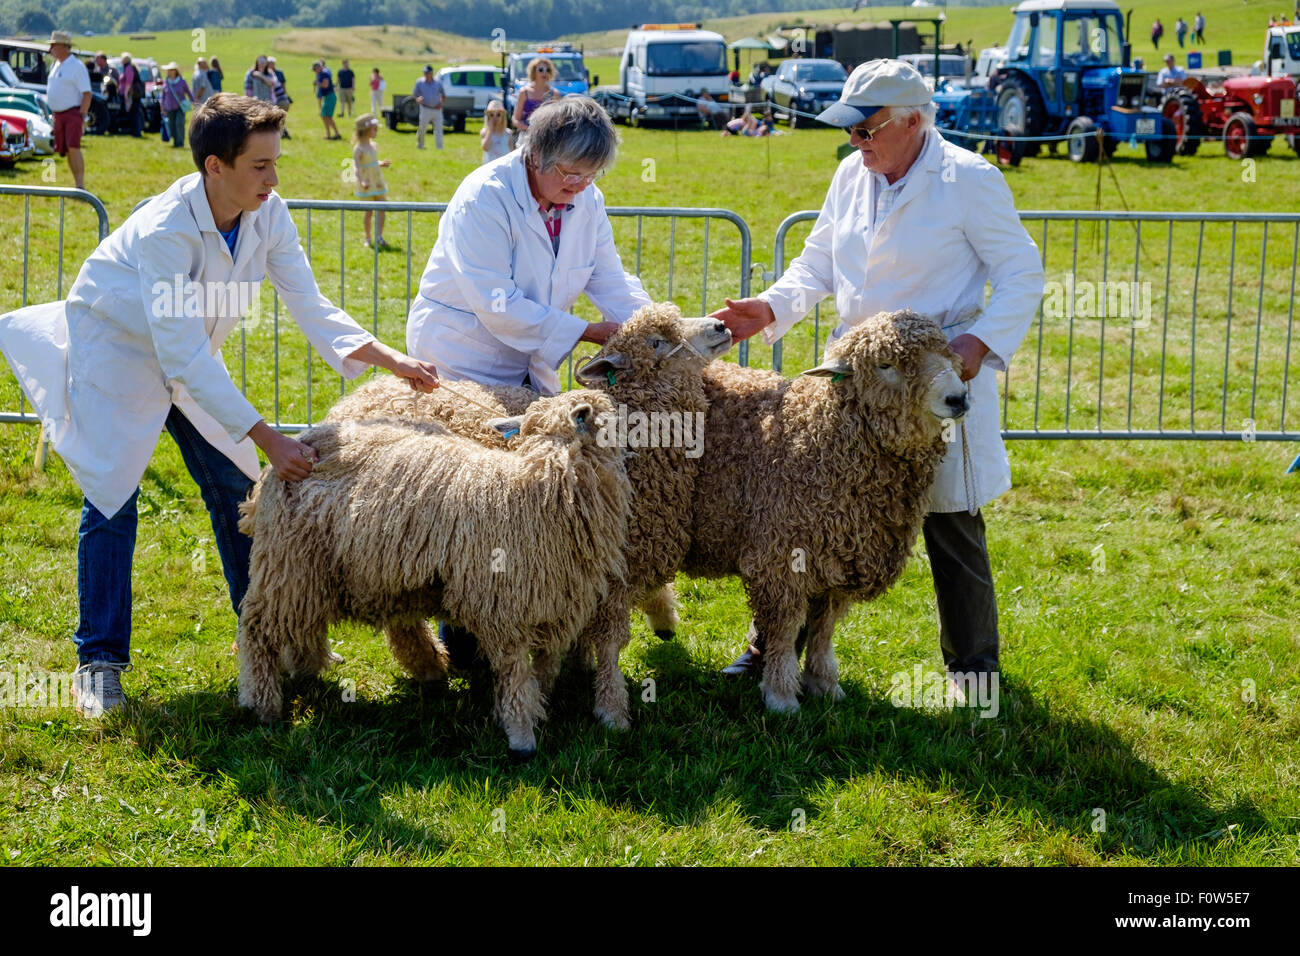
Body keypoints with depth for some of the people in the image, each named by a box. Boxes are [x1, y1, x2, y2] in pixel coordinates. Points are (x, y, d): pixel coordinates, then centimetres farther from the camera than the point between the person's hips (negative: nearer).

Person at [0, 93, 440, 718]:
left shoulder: (268, 216, -18)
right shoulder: (164, 231, -37)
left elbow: (309, 306, -14)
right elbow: (183, 356, -38)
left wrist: (386, 357, -30)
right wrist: (268, 439, -40)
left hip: (190, 355, 6)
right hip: (115, 347, -6)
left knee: (236, 488, 5)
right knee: (112, 498, -8)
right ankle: (99, 659, 3)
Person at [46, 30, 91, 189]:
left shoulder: (77, 66, -10)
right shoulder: (56, 66, 15)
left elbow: (87, 93, -13)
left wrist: (82, 115, -20)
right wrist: (54, 115, 18)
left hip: (73, 112, -8)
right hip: (58, 114, 8)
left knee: (73, 148, -18)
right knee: (65, 151, 7)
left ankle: (81, 186, -19)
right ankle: (77, 185, 14)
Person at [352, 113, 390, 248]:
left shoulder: (373, 145, 8)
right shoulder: (358, 148, -14)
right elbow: (356, 166, -22)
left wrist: (381, 164, 2)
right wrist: (361, 181, -35)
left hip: (378, 183, 6)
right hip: (366, 185, -6)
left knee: (381, 210, -2)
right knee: (369, 211, 2)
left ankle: (379, 237, 0)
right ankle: (368, 238, 13)